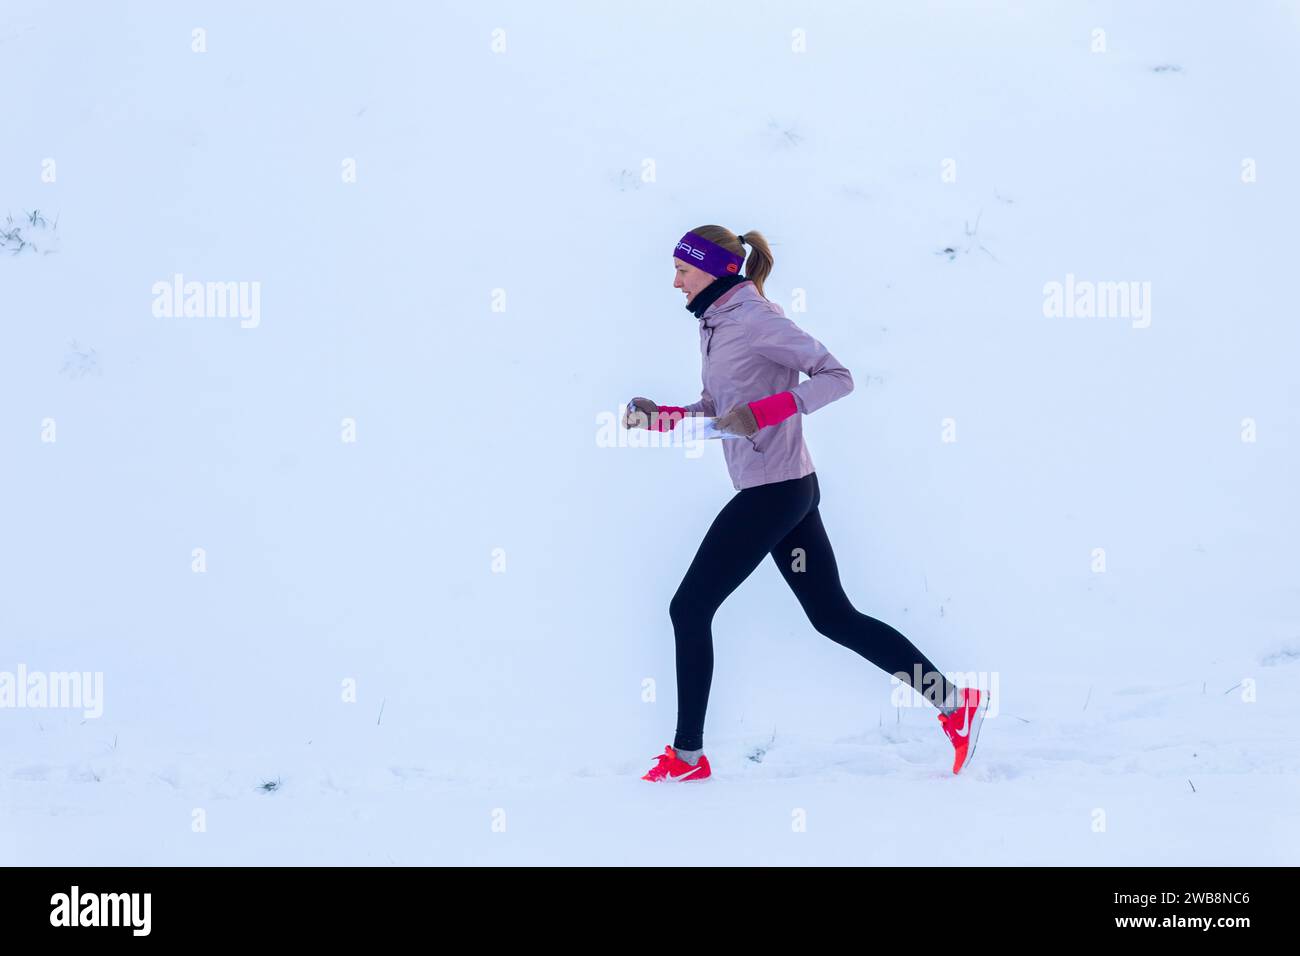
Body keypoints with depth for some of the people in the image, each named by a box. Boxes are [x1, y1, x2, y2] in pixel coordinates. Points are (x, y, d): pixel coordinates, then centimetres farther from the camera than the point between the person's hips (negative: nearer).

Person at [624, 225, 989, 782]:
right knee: (834, 616, 12)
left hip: (772, 492, -10)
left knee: (690, 608, -2)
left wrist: (763, 411, -27)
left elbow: (836, 376, -18)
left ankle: (687, 756, 6)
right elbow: (714, 411, 21)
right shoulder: (716, 323, 13)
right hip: (788, 491, 10)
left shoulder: (753, 318, -15)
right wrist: (658, 416, 6)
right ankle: (954, 702, 13)